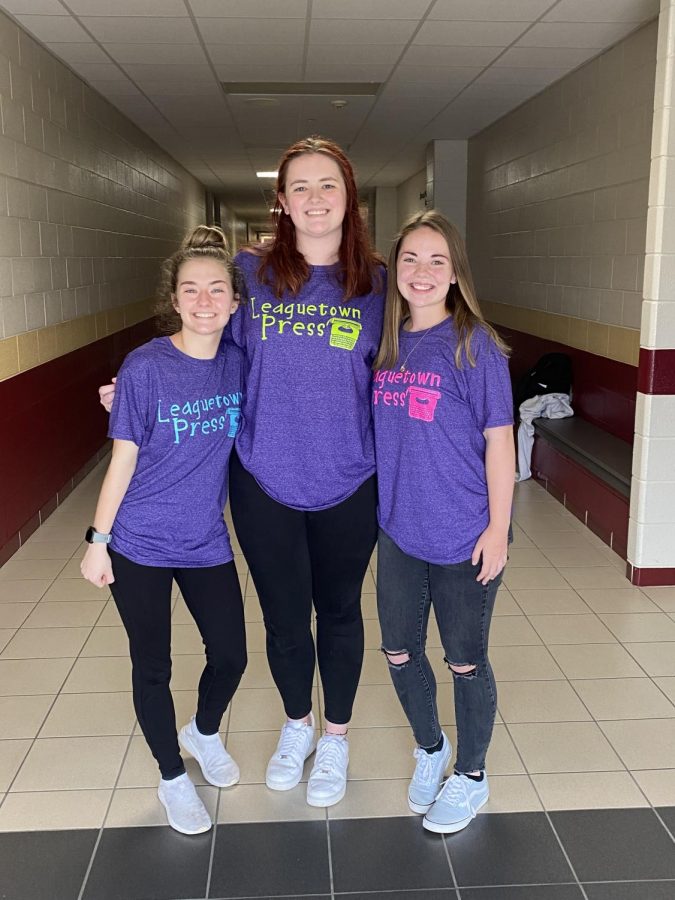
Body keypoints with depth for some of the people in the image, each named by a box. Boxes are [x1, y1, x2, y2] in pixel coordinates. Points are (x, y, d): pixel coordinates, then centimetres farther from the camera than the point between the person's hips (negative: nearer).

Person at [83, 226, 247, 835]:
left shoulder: (238, 363, -5)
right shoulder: (145, 367, -16)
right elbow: (124, 459, -10)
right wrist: (98, 540, -7)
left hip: (208, 543, 4)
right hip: (140, 546, -3)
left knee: (231, 655, 10)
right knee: (152, 668, 9)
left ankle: (204, 734, 43)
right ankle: (173, 778, 33)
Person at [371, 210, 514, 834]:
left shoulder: (474, 345, -12)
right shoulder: (388, 341, 3)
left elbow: (499, 440, -11)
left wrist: (497, 529, -13)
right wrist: (380, 507, 9)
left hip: (463, 536, -5)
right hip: (399, 529, 5)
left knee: (465, 661, 11)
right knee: (399, 652, 16)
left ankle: (471, 776, 35)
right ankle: (430, 747, 44)